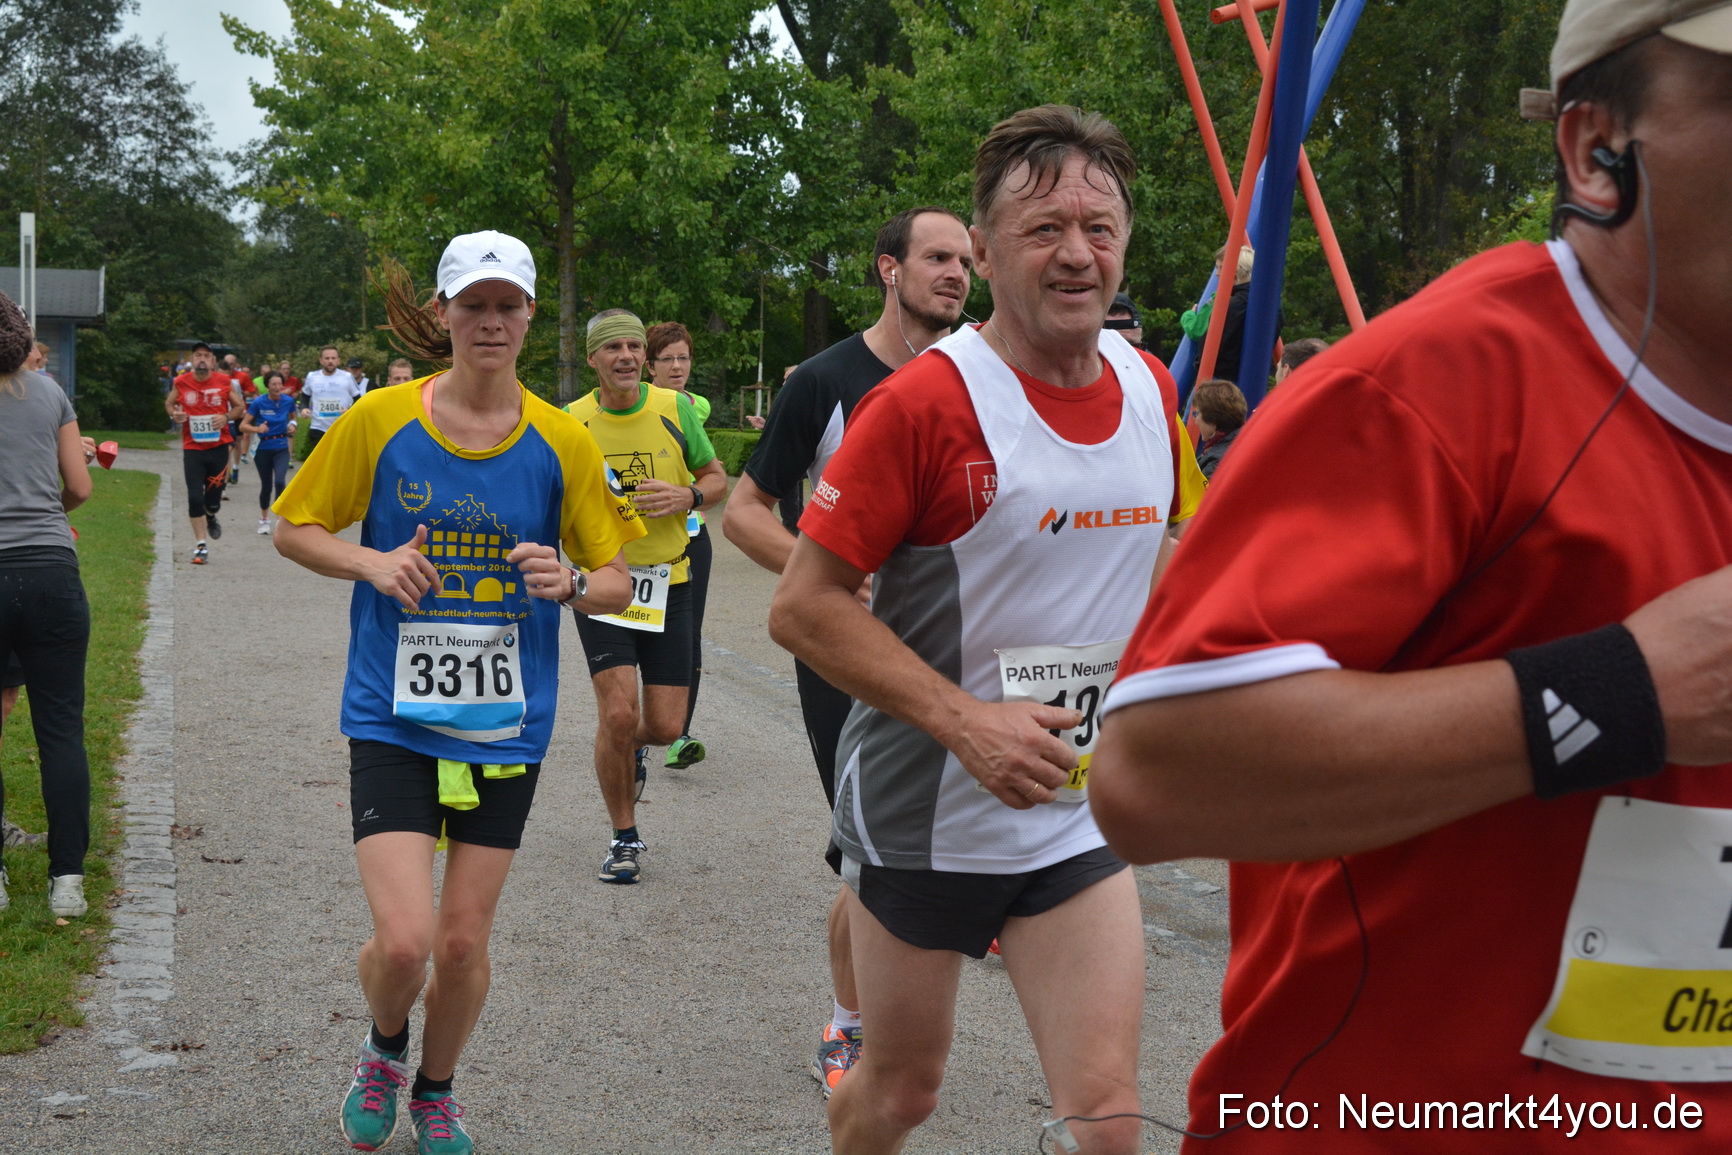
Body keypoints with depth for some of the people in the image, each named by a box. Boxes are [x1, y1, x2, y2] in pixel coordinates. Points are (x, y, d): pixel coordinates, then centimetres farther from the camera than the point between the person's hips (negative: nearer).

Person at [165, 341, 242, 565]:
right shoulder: (181, 383, -1)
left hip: (219, 447, 0)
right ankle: (200, 546, 4)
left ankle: (210, 517, 42)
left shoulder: (224, 382, -1)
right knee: (194, 497, -6)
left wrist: (226, 417, -10)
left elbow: (239, 407, 10)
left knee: (213, 499, 4)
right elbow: (169, 403, 16)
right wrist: (174, 415, -6)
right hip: (192, 448, 0)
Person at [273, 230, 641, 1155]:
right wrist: (370, 562, -13)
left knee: (464, 942, 8)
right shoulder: (380, 420, -5)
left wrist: (569, 582, -18)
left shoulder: (561, 442, -2)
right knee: (403, 939, -13)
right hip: (393, 719, -2)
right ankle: (384, 1052, 24)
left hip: (506, 724, 2)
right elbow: (294, 529, 6)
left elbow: (617, 583, 5)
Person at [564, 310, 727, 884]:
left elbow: (717, 478, 9)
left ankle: (633, 747, 41)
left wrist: (686, 496, -12)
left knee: (666, 726, 1)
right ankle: (624, 838, 7)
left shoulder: (675, 409, -2)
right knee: (617, 713, -14)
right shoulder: (571, 422, -5)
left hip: (667, 583, 2)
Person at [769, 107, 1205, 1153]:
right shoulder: (926, 400, -17)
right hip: (922, 817, -4)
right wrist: (966, 722, -26)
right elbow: (804, 607, -18)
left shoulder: (1150, 387, 2)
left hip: (1080, 819, 4)